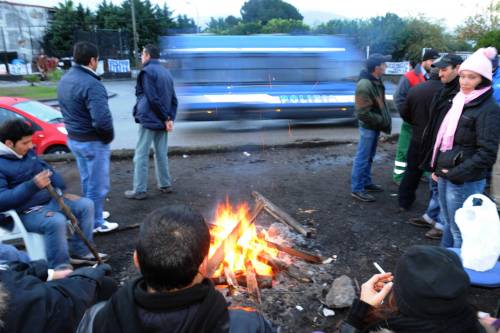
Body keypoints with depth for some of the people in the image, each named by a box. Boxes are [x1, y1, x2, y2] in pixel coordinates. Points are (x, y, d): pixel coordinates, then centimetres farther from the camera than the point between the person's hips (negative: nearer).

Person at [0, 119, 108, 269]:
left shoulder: (28, 152, 7)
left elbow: (47, 169, 19)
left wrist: (61, 191, 3)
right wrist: (33, 185, -35)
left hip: (50, 199, 8)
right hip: (26, 211, -8)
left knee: (86, 205, -1)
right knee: (56, 221, -35)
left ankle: (80, 251, 7)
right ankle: (60, 268, -16)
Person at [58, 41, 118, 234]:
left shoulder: (65, 79, 6)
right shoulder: (91, 84, -24)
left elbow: (67, 110, 12)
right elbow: (102, 120, -31)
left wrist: (75, 129, 11)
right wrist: (109, 136, -13)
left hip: (73, 138, 9)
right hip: (93, 142, -9)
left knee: (87, 181, 24)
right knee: (97, 185, 6)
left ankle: (90, 215, 39)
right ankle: (96, 223, 19)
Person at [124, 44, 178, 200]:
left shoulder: (147, 71, -10)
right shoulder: (166, 72, 14)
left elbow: (152, 99, -16)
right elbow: (173, 99, 9)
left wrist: (166, 118, -10)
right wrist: (170, 118, 0)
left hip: (149, 119, -7)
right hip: (161, 120, 7)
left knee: (141, 155, -1)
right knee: (161, 154, 14)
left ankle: (139, 190, 3)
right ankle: (165, 185, 21)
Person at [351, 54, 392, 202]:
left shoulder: (376, 81, 7)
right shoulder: (364, 85, -24)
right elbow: (363, 113, -26)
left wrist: (384, 119, 8)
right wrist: (382, 121, -18)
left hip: (375, 125, 10)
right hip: (368, 126, -9)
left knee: (369, 157, 19)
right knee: (362, 158, -3)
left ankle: (366, 183, 32)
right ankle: (357, 189, 6)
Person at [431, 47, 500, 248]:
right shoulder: (460, 101, 11)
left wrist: (456, 173, -17)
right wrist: (438, 167, 12)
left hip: (464, 182, -8)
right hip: (445, 176, 8)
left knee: (460, 231, 1)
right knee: (448, 224, 20)